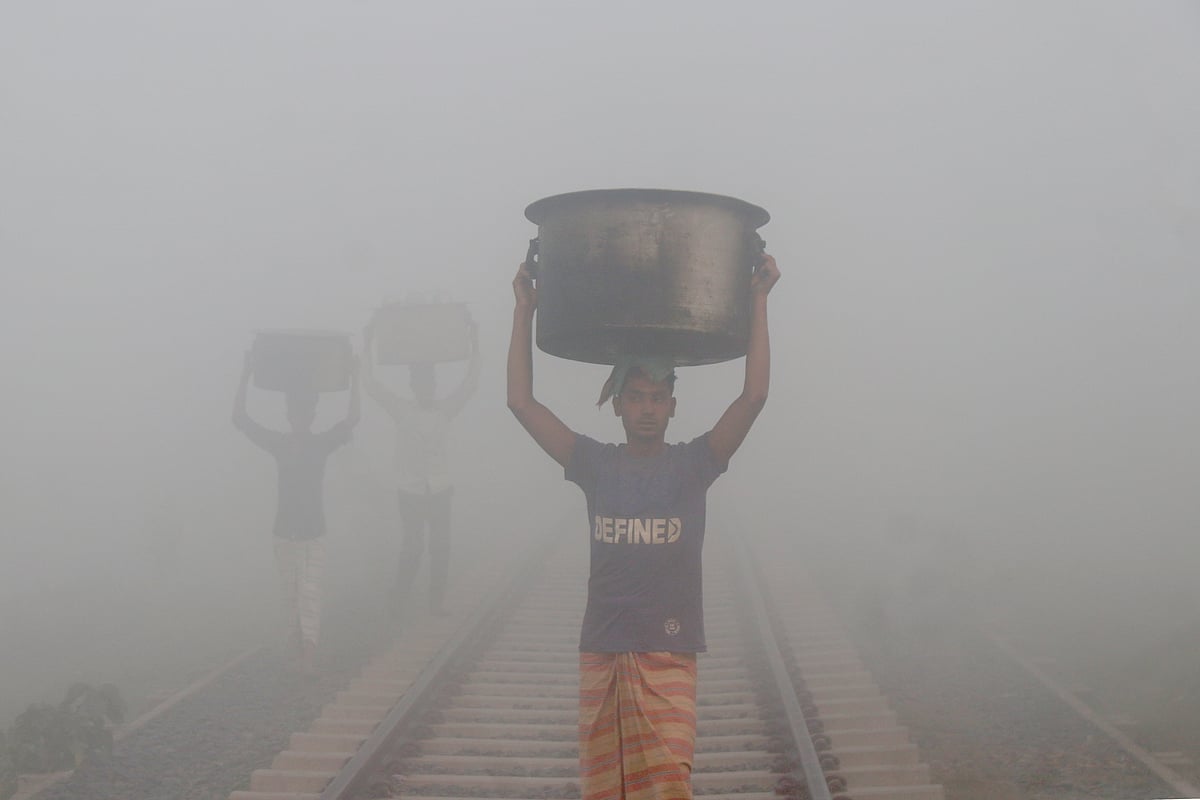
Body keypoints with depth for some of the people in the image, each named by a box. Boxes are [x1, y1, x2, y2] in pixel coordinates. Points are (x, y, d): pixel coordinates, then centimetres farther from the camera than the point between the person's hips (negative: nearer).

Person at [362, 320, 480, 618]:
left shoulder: (445, 409, 4)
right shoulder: (402, 410, -1)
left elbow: (470, 382, 0)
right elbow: (371, 384, -7)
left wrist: (474, 344, -5)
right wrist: (368, 347, -10)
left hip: (439, 492, 2)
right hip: (410, 493, -2)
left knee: (440, 548, 3)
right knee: (411, 547, -1)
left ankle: (437, 601, 10)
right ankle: (398, 601, 11)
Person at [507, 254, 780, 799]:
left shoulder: (692, 465, 1)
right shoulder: (595, 464, 5)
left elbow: (754, 396, -8)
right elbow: (521, 401, 1)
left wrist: (758, 302, -9)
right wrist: (524, 310, -1)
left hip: (669, 653, -2)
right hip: (601, 652, 2)